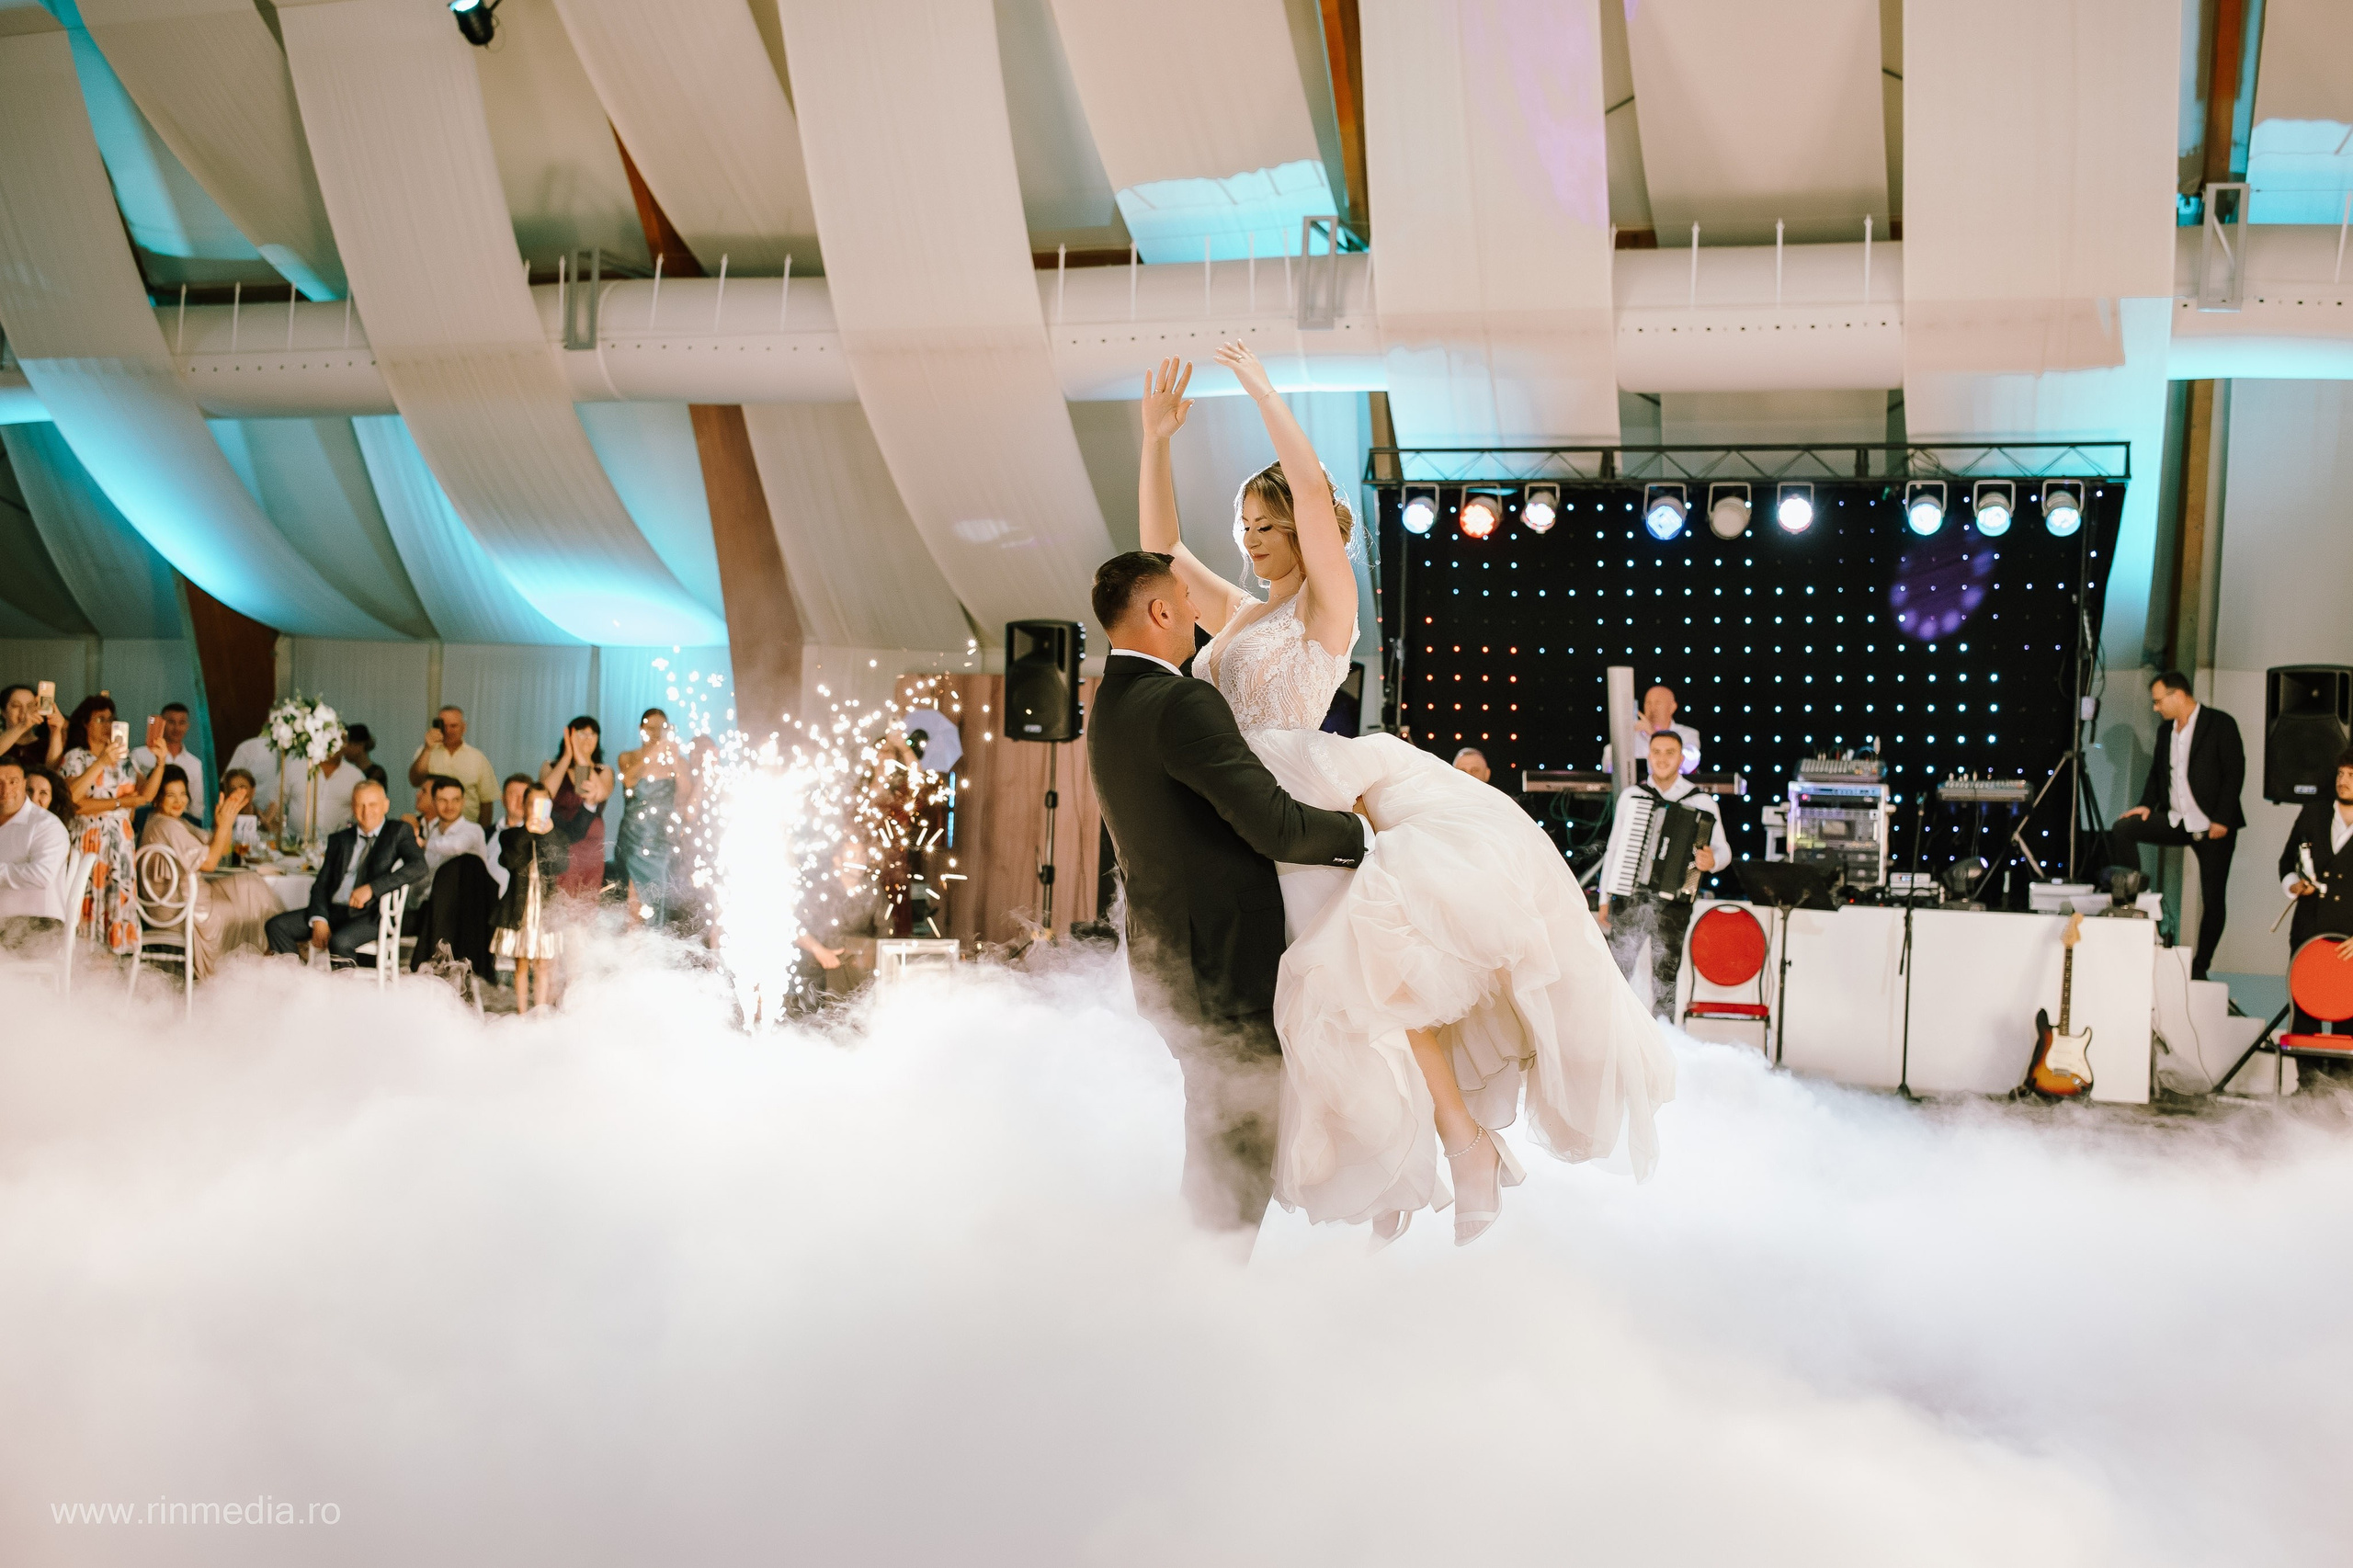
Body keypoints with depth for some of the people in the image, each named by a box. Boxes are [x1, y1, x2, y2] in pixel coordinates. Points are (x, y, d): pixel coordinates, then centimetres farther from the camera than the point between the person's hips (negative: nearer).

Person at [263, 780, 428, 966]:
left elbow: (418, 867, -12)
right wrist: (319, 919, -7)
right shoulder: (339, 839, 19)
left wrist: (372, 888, -21)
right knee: (277, 925, -11)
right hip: (333, 910, 6)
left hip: (372, 915, -6)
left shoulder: (398, 832, 5)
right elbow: (321, 883, 13)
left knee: (340, 941, -35)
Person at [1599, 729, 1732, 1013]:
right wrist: (1605, 899, 12)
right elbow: (1614, 848, 13)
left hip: (1672, 905, -2)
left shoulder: (1701, 802, 0)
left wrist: (1712, 861, -21)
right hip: (1628, 899, 2)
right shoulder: (1632, 796, 7)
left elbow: (1723, 850, 4)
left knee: (1664, 983, 3)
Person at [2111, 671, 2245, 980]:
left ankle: (2199, 967, 7)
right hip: (2176, 820, 6)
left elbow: (2235, 772, -12)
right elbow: (2157, 773, 19)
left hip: (2213, 827, -6)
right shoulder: (2166, 732, 12)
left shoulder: (2220, 724, -8)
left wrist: (2222, 820, -18)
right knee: (2122, 830, -14)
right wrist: (2147, 805, 1)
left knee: (2212, 898, -2)